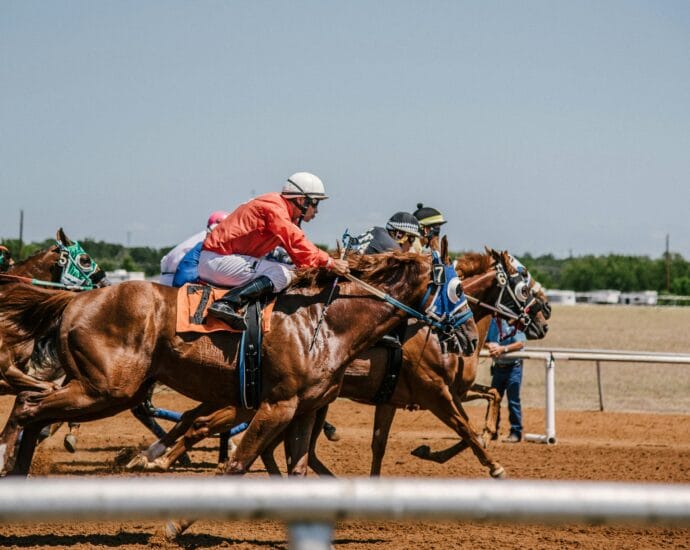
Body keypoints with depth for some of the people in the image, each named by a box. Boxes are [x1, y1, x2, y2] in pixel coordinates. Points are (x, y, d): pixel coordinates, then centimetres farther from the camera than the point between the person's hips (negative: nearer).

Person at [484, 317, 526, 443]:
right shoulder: (493, 322, 5)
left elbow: (520, 343, -20)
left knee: (513, 401, -3)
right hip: (498, 366, 6)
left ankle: (516, 433, 3)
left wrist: (503, 349, -29)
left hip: (513, 367, -6)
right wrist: (490, 345, -15)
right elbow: (484, 340, 8)